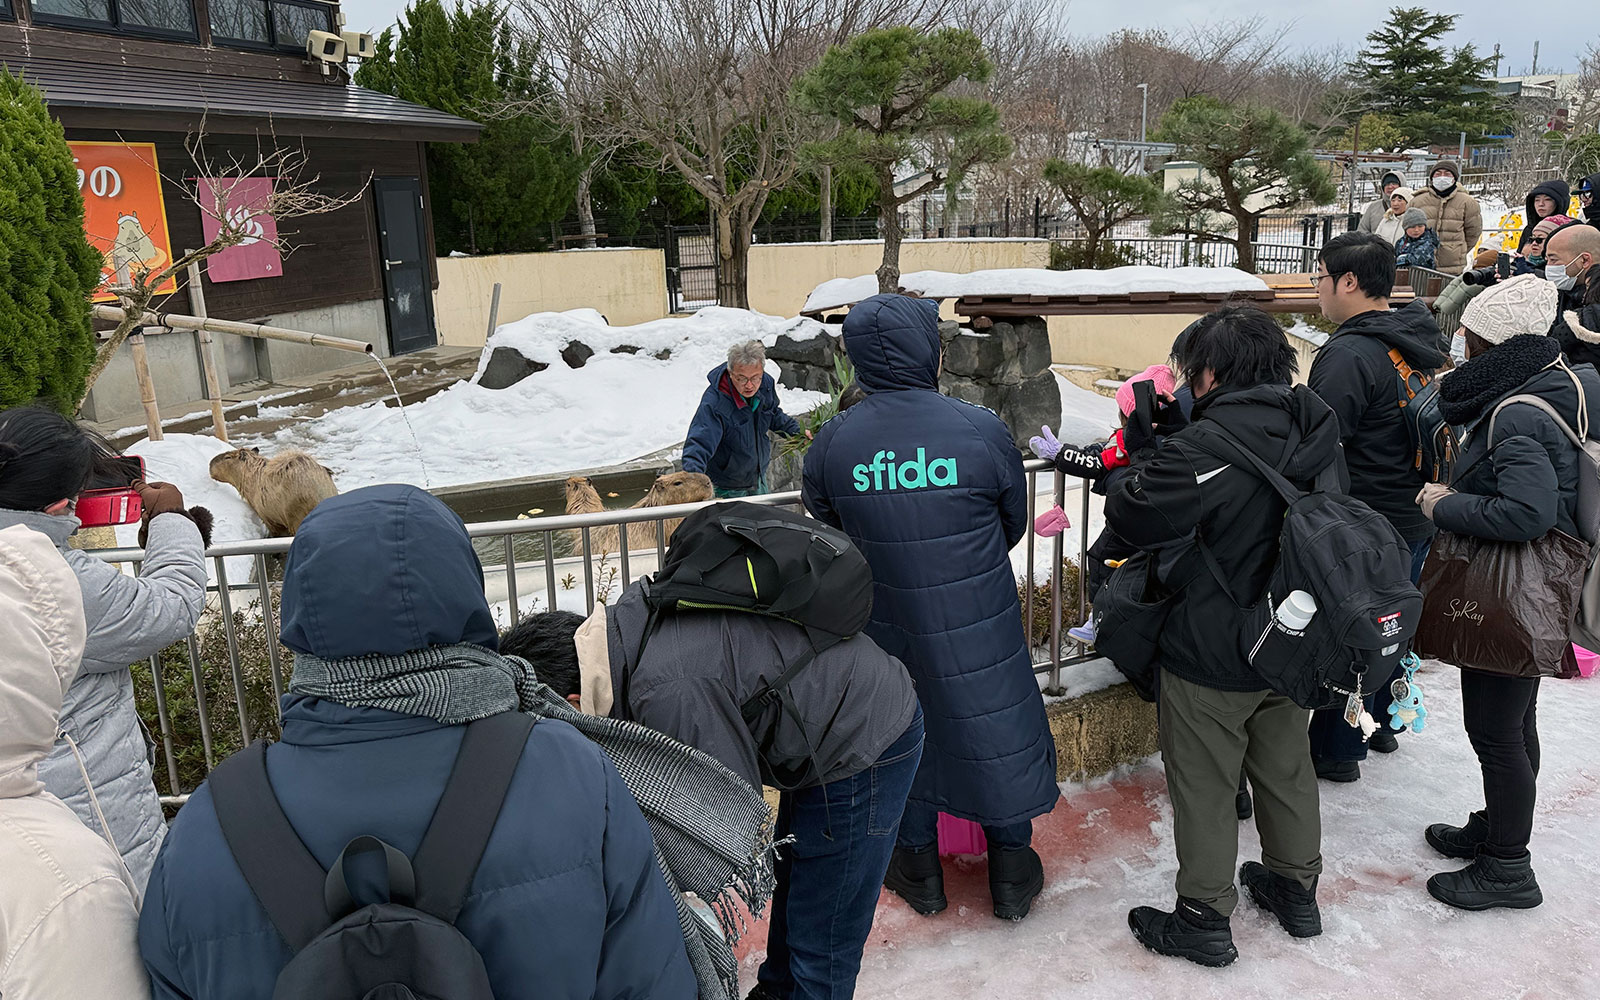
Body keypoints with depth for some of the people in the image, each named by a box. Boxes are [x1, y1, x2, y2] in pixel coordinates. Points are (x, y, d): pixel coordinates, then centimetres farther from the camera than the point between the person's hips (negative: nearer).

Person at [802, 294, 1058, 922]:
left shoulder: (832, 442, -12)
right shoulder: (981, 431, -17)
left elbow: (824, 523, 4)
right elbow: (1015, 522, -2)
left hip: (887, 629, 2)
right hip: (978, 628, -2)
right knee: (997, 729, 17)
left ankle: (918, 869, 37)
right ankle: (1012, 874, 33)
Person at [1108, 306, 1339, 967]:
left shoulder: (1204, 447, -27)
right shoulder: (1317, 430, -3)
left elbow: (1131, 516, -23)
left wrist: (1139, 472, -1)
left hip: (1210, 658, -7)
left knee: (1203, 788, 10)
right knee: (1287, 769, 24)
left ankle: (1204, 919, 24)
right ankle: (1296, 890, 42)